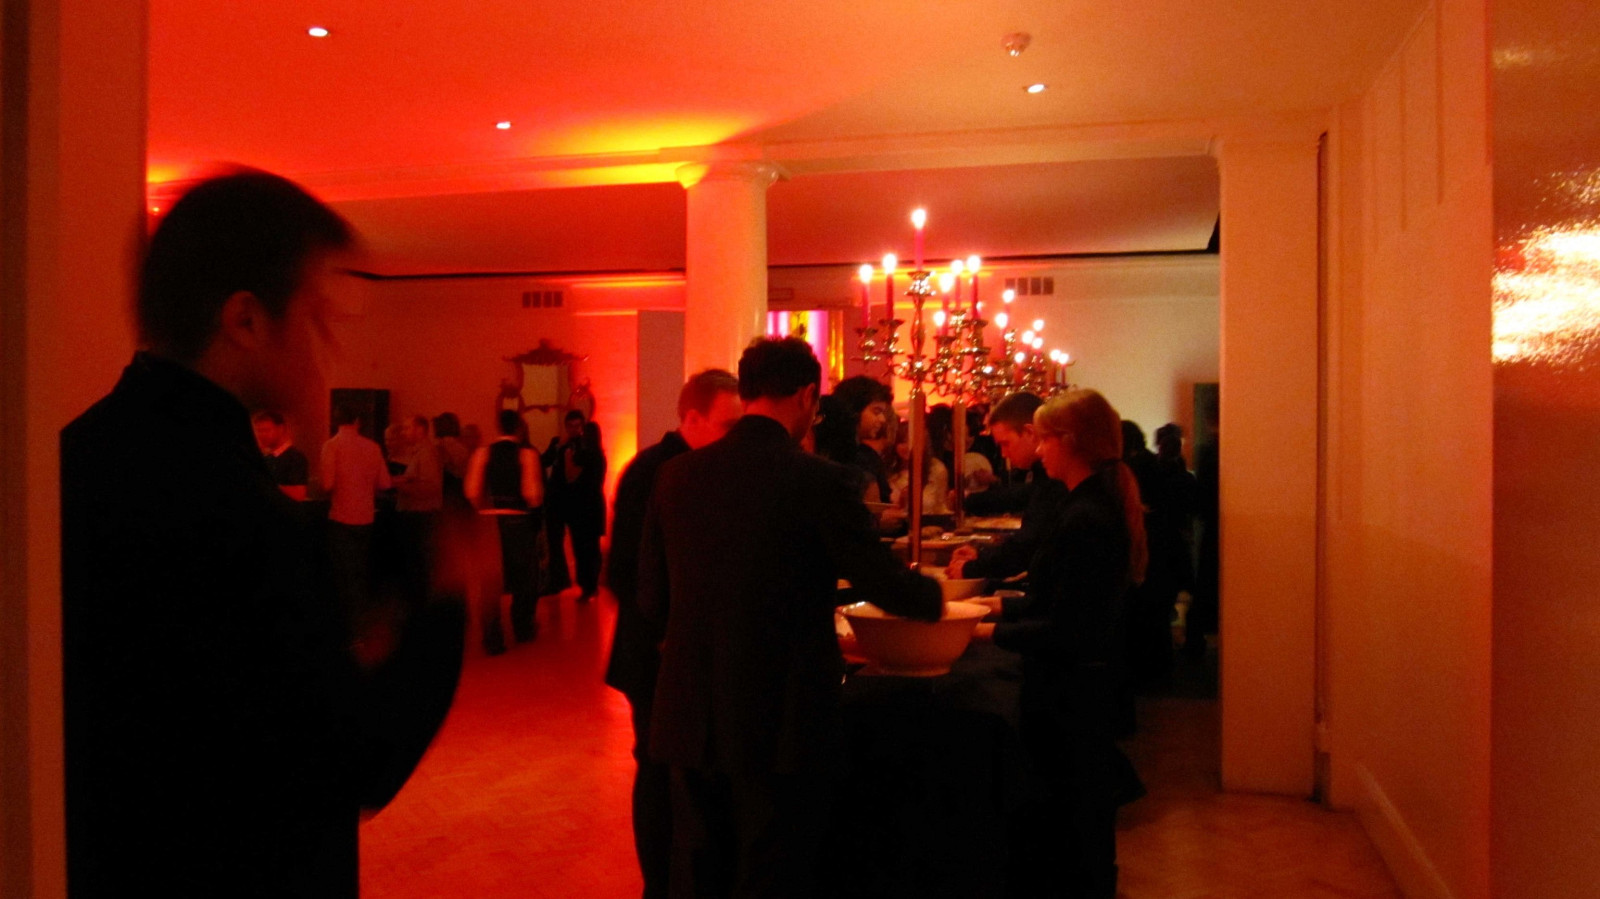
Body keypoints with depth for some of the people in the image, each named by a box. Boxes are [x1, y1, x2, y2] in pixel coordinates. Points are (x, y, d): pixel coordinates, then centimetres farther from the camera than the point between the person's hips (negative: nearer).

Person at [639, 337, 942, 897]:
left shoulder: (677, 475, -1)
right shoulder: (820, 480, -14)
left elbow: (653, 602, 4)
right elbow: (888, 588, -10)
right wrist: (935, 594, 11)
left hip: (690, 719, 5)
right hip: (781, 724, -4)